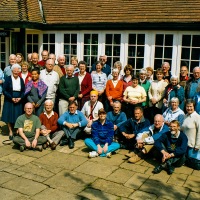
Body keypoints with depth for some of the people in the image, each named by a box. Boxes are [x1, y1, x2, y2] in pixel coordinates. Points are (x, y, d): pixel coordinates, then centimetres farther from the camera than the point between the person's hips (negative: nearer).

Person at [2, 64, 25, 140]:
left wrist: (20, 98, -9)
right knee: (9, 116, 2)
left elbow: (23, 91, 8)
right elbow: (4, 90, -5)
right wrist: (11, 98, -15)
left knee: (18, 117, 1)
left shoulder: (21, 80, 6)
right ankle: (10, 132, 13)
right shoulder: (8, 79, -3)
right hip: (9, 101, -2)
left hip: (19, 101, 2)